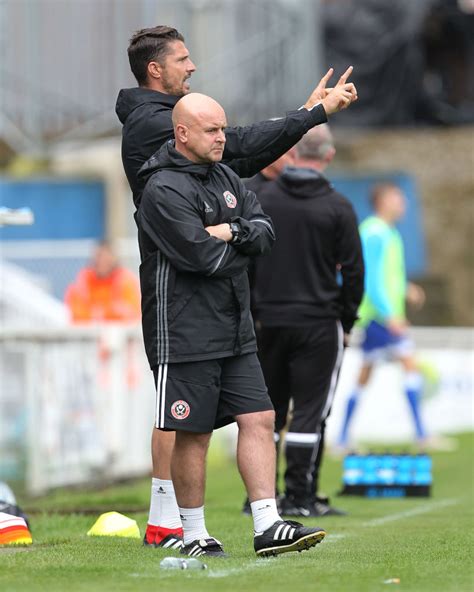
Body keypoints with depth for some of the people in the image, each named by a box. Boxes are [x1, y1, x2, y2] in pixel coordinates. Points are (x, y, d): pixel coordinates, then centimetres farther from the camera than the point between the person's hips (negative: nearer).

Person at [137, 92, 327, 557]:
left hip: (235, 331, 8)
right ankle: (194, 537, 9)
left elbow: (266, 232, 8)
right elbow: (202, 257, -22)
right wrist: (244, 247, -4)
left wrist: (233, 231, -13)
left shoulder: (224, 177, 13)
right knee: (194, 435, -1)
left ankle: (268, 527, 2)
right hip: (185, 337, -8)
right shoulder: (164, 190, -14)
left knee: (259, 419, 2)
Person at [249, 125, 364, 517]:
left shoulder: (262, 199, 3)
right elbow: (353, 271, -4)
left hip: (269, 322, 3)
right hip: (318, 323, -3)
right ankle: (300, 497, 0)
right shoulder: (338, 207, -5)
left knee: (266, 411, 11)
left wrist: (250, 311, 12)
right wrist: (347, 322, 7)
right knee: (309, 410, 1)